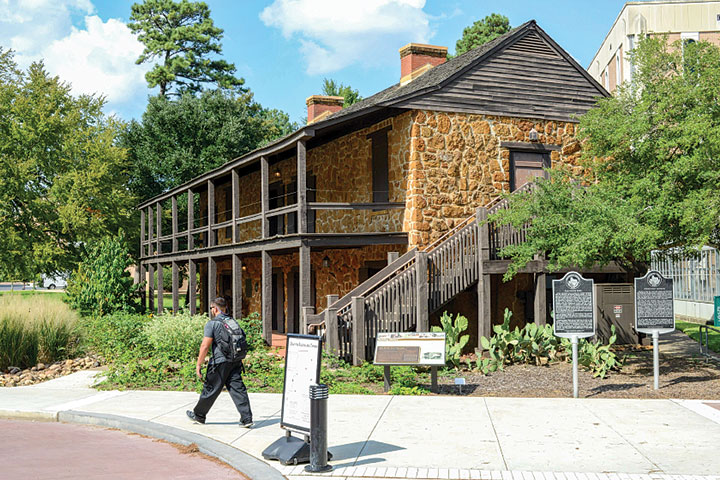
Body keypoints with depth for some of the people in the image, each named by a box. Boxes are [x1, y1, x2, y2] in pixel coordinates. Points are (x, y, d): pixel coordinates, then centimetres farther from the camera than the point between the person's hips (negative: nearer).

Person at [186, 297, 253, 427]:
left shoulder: (212, 323, -9)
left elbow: (205, 346, -13)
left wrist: (199, 364, -8)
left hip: (220, 363, -6)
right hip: (235, 361, 6)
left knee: (210, 389, 8)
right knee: (238, 388, 4)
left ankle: (198, 414, 25)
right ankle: (246, 418, -1)